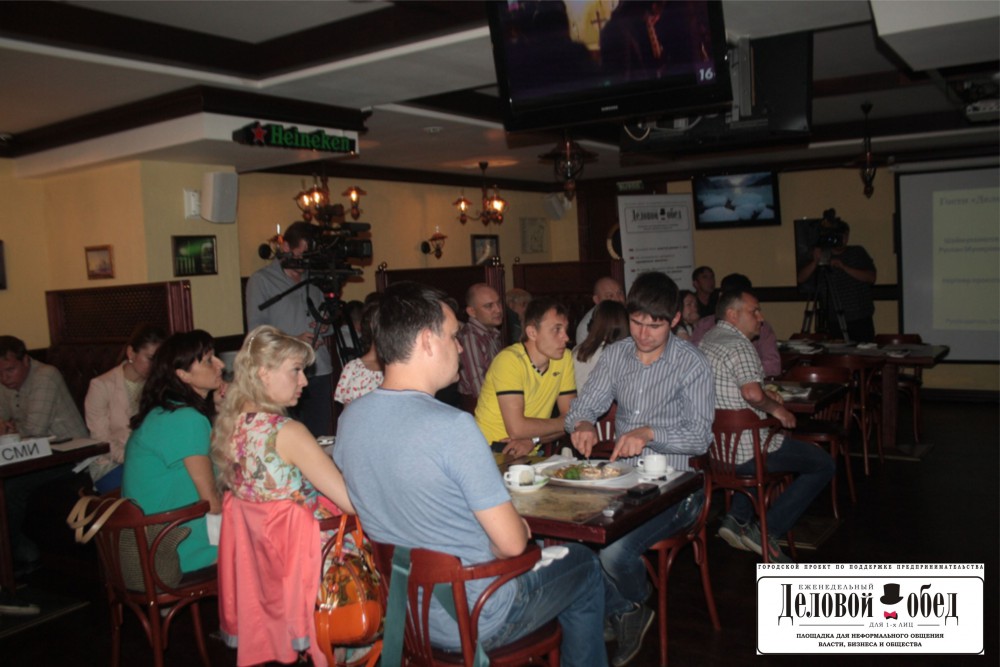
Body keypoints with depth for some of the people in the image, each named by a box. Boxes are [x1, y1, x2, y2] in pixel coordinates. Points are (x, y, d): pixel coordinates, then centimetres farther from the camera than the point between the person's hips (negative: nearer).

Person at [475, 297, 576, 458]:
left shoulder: (565, 358, 0)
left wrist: (534, 439, -14)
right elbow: (516, 429, -24)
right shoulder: (509, 360, -17)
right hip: (491, 452, -5)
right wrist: (565, 423, -9)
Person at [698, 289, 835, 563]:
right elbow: (752, 393, -33)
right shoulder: (739, 346, -18)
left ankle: (737, 519, 23)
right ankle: (767, 531, 0)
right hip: (746, 452, -9)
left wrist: (765, 394, 15)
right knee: (824, 464, 5)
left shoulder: (706, 340, 12)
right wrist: (776, 408, -14)